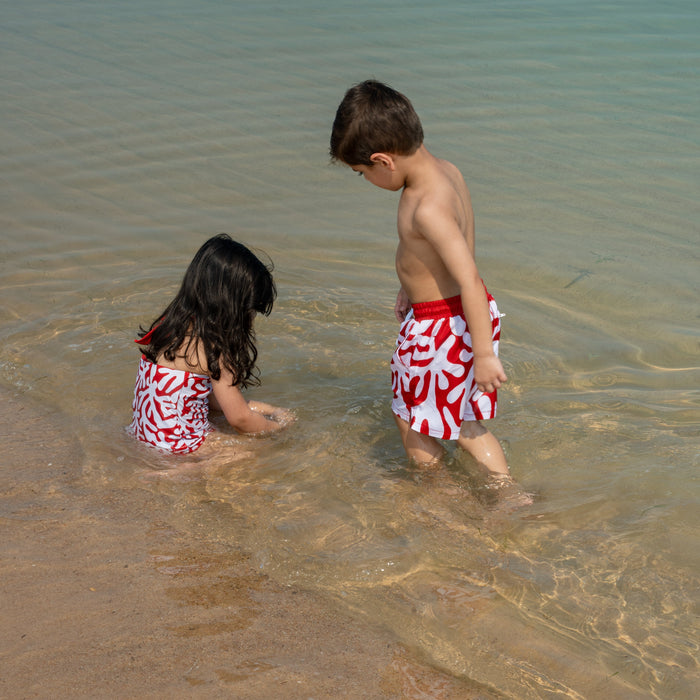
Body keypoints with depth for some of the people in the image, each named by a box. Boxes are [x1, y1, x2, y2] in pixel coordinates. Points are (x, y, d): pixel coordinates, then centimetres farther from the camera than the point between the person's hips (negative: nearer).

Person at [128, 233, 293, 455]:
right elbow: (239, 418, -13)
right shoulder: (210, 346, -22)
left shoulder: (171, 322, 4)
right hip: (179, 449, -9)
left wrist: (255, 407, 12)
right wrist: (277, 424, 6)